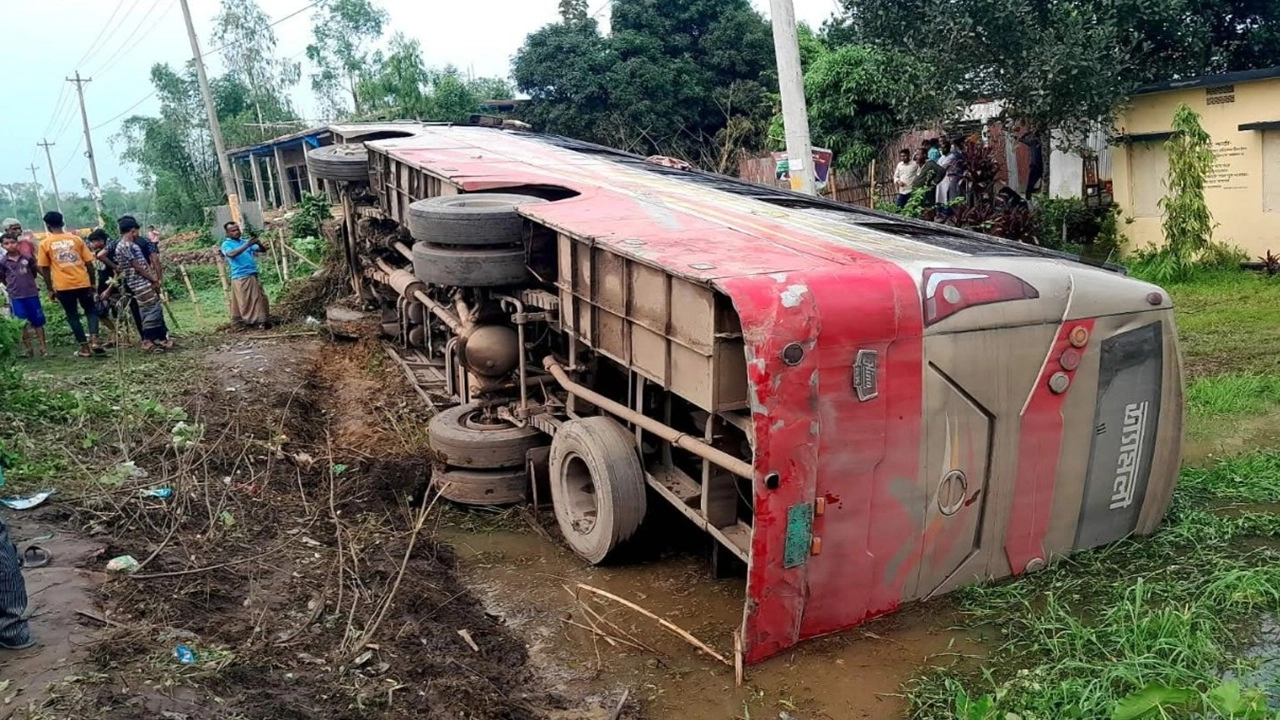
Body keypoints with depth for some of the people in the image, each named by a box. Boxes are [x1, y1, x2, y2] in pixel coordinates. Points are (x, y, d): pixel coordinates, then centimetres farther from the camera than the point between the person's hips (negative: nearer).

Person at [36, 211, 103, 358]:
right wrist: (92, 282, 12)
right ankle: (94, 340, -6)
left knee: (72, 316, 10)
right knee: (91, 310, 14)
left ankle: (84, 347, 8)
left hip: (63, 286, -1)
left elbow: (44, 268, 0)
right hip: (82, 283, 1)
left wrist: (50, 289, 8)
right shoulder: (76, 239, 3)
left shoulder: (45, 243, 0)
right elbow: (89, 262, 3)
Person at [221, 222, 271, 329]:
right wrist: (247, 245, -27)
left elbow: (263, 250, 10)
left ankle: (261, 320, 16)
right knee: (245, 301, -5)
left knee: (261, 298, 8)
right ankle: (247, 322, -3)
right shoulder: (226, 244, 1)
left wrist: (259, 244, -13)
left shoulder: (245, 241, 15)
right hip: (240, 277, -6)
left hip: (253, 276, 6)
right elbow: (232, 254, -22)